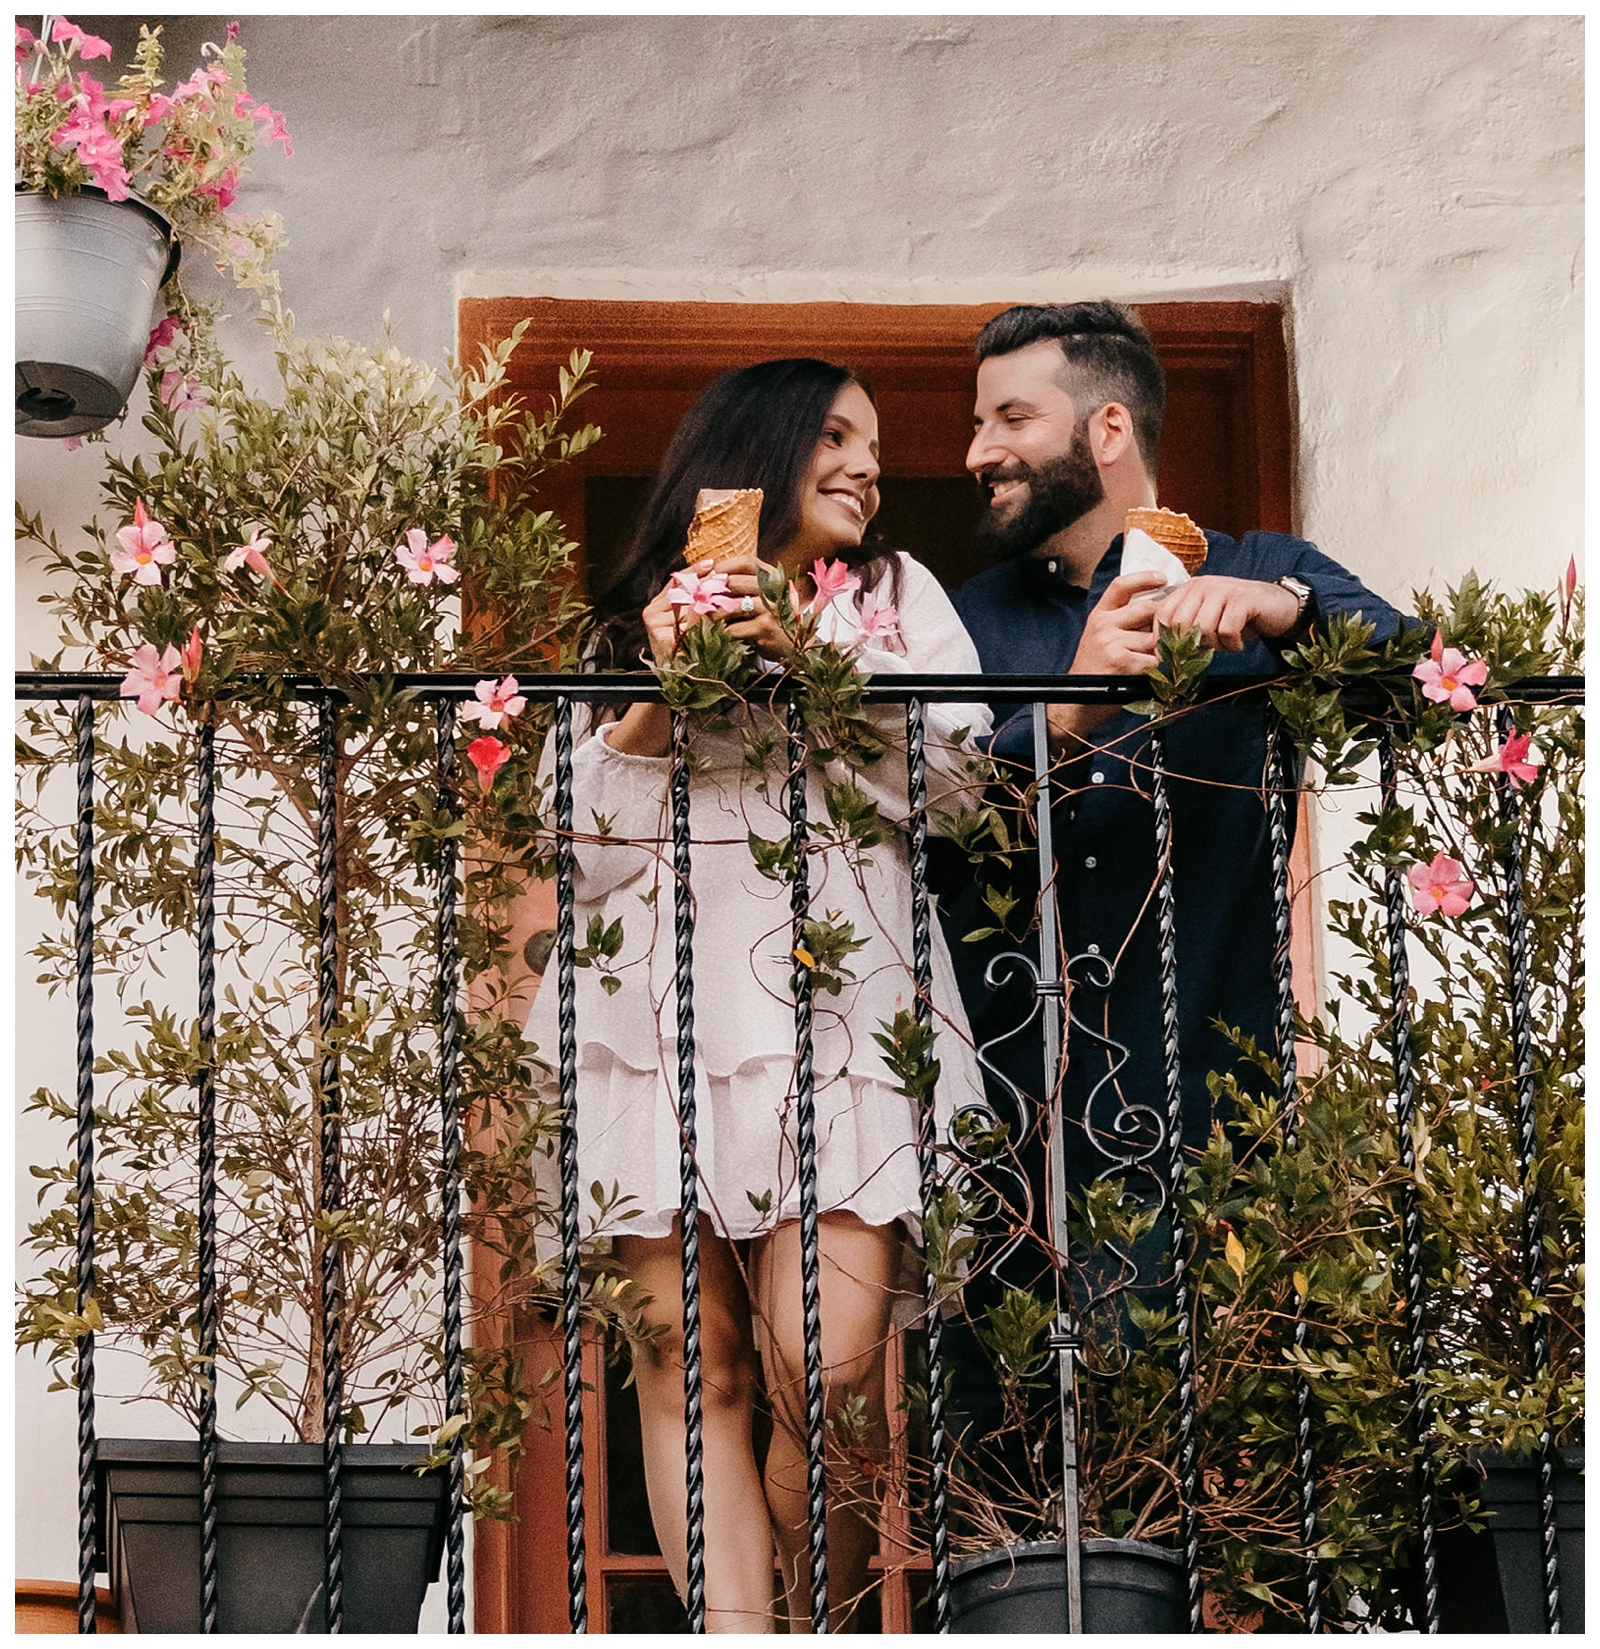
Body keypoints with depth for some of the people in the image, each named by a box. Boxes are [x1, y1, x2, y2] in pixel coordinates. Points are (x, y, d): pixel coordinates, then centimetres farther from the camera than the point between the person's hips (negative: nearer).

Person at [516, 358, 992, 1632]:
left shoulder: (894, 596, 20)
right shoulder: (640, 621, 20)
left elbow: (952, 785, 4)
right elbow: (589, 849, 11)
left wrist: (808, 661, -3)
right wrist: (658, 698, -1)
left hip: (836, 1002, -1)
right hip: (663, 1011, 1)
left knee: (828, 1362, -15)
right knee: (691, 1361, -8)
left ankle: (820, 1621, 1)